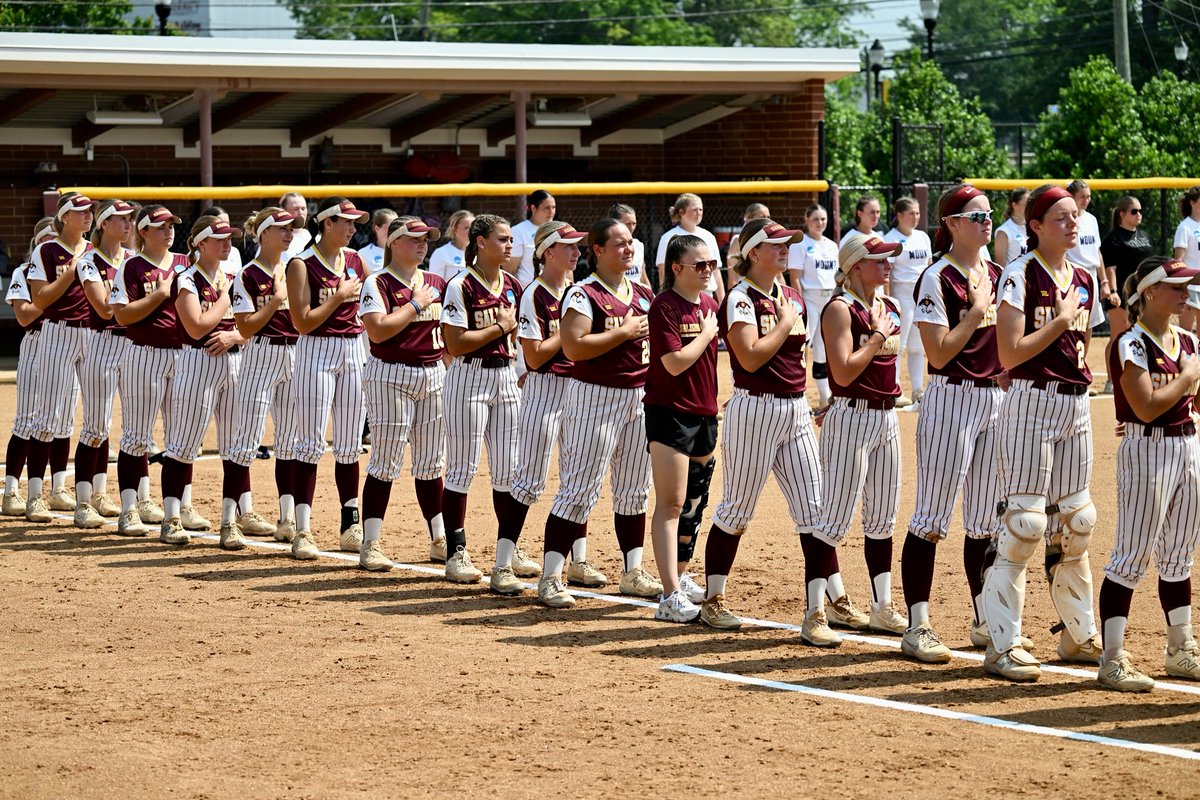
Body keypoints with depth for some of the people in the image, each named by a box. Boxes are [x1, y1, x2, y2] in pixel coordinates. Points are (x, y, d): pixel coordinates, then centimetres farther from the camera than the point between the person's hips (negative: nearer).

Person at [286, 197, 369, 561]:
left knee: (350, 445, 11)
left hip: (354, 352, 6)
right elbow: (303, 322, -16)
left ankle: (350, 527, 21)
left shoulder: (355, 261, 8)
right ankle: (302, 532, -5)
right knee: (311, 444, -6)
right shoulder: (302, 264, -9)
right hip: (316, 353, -6)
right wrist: (340, 295, -15)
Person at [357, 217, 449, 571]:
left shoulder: (437, 283, 11)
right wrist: (416, 305, -15)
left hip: (433, 375, 6)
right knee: (385, 462, -6)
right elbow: (378, 330, -20)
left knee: (431, 463, 11)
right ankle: (371, 545, -3)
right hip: (390, 376, -6)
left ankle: (440, 540, 19)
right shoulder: (378, 283, -7)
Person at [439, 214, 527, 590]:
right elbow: (455, 344, -19)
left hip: (505, 376, 6)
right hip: (469, 378, -6)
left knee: (508, 470, 8)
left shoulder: (513, 286, 8)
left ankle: (507, 550, 18)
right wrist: (500, 327, -13)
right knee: (463, 469, 0)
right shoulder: (461, 286, -12)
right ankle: (456, 555, 7)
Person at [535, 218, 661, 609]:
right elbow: (574, 346, -22)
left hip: (640, 396, 8)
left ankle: (633, 572, 23)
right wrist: (624, 332, -19)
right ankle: (550, 577, -7)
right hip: (596, 397, -7)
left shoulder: (644, 295, 12)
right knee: (580, 488, -9)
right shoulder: (583, 294, -11)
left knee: (635, 489, 13)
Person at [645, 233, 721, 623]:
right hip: (670, 413, -8)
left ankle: (680, 575, 32)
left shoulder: (710, 304, 10)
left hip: (704, 413, 8)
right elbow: (675, 362, -22)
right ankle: (670, 596, -15)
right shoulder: (664, 307, -14)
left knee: (695, 502, 17)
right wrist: (707, 333, -10)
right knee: (671, 504, -11)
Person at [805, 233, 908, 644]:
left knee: (882, 518, 13)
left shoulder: (890, 307, 11)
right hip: (851, 418, -8)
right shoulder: (841, 309, -12)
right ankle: (816, 614, -7)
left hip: (886, 417, 8)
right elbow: (844, 372, -21)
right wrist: (878, 334, -15)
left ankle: (883, 608, 21)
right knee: (834, 519, -8)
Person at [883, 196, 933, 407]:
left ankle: (918, 390, 15)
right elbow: (886, 272, -11)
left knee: (919, 346, 10)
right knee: (898, 345, -5)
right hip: (903, 293, -7)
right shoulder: (891, 239, -7)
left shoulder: (923, 237, 14)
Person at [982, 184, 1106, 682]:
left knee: (1076, 521, 13)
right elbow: (1009, 354, -17)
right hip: (1031, 403, -7)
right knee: (1024, 523, -9)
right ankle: (1003, 646, -5)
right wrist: (1062, 319, -14)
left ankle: (1079, 635, 25)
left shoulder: (1085, 280, 11)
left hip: (1076, 406, 7)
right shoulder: (1019, 276, -10)